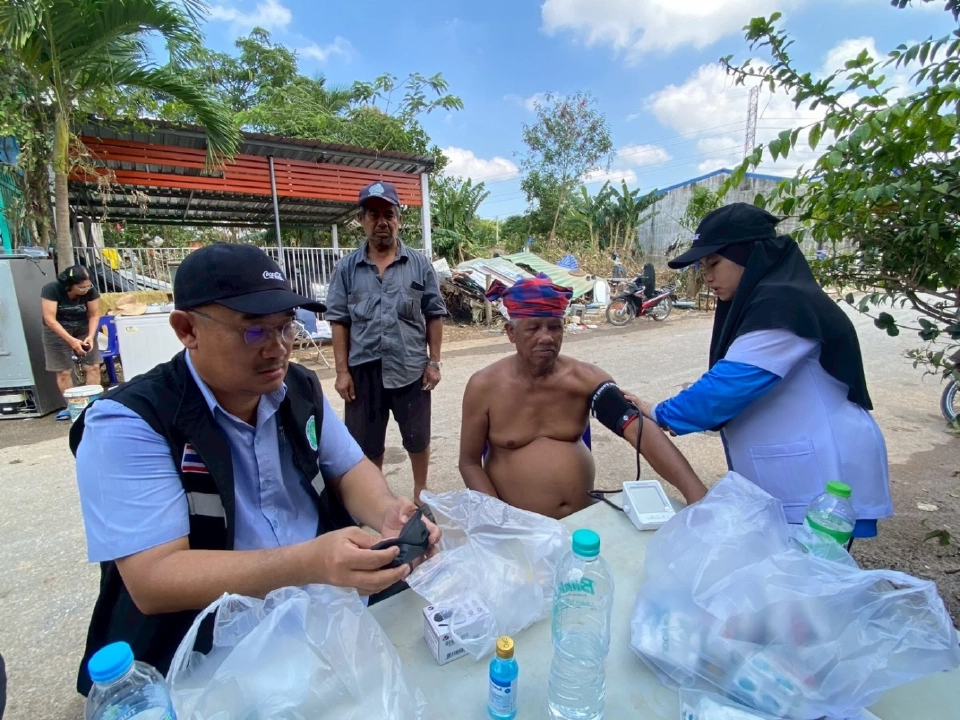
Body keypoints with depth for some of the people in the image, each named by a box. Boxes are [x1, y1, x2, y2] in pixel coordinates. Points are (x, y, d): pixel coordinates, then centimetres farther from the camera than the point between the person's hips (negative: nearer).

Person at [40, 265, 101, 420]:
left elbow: (94, 315, -12)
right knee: (63, 371, -1)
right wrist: (71, 340, -35)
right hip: (57, 331, -2)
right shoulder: (51, 290, -24)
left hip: (83, 329, 2)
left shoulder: (91, 291, -18)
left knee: (93, 366, -5)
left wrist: (90, 336, -28)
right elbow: (49, 319, -27)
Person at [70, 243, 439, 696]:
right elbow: (153, 580, -23)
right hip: (206, 651, -6)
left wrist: (386, 513, -16)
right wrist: (309, 561, -37)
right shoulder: (127, 423, -17)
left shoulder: (299, 388, 0)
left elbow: (349, 469, 6)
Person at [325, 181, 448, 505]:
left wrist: (433, 362, -2)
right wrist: (342, 370, -2)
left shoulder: (419, 264, 2)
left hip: (411, 368, 0)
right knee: (367, 442, 14)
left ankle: (421, 490, 37)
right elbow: (339, 321, 2)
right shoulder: (347, 268, 3)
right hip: (364, 370, 1)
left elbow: (434, 316, 2)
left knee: (418, 437, 14)